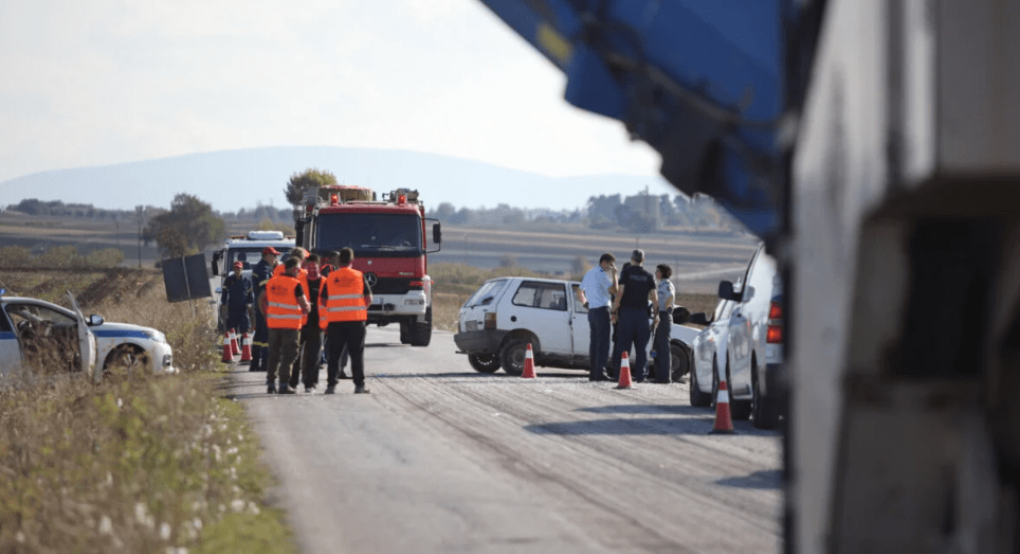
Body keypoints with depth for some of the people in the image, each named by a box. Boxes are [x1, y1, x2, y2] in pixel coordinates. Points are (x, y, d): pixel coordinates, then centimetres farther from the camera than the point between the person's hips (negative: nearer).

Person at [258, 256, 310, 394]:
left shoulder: (272, 282, 6)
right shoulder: (295, 284, -12)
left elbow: (261, 300, 14)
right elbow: (305, 307, -11)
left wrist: (267, 315, 21)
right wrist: (307, 309, 11)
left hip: (273, 324, 5)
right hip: (290, 325, -5)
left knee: (273, 354, 13)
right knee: (288, 355, 0)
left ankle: (270, 384, 15)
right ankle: (284, 385, -4)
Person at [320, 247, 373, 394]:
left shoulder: (331, 277, 2)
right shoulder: (359, 276, -1)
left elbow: (322, 300, 5)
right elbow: (368, 299, 2)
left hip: (335, 320, 1)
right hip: (356, 320, -1)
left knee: (334, 354, 7)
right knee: (357, 354, 4)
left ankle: (331, 384, 4)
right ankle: (359, 385, 1)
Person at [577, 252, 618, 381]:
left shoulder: (589, 273, 17)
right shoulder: (601, 274, -11)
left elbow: (580, 292, 24)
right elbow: (613, 290, -19)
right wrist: (614, 275, -10)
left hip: (591, 311, 9)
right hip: (602, 310, -9)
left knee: (594, 342, 9)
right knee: (603, 342, -8)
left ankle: (593, 373, 8)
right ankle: (600, 372, -13)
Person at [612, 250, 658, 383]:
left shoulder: (626, 273, -1)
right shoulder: (648, 276, 6)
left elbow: (620, 292, -9)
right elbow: (653, 296, 3)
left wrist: (615, 309, -3)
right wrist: (656, 314, 10)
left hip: (627, 312, -2)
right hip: (642, 312, 2)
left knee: (623, 344, 0)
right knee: (641, 345, 5)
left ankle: (620, 374, -4)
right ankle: (640, 374, 1)